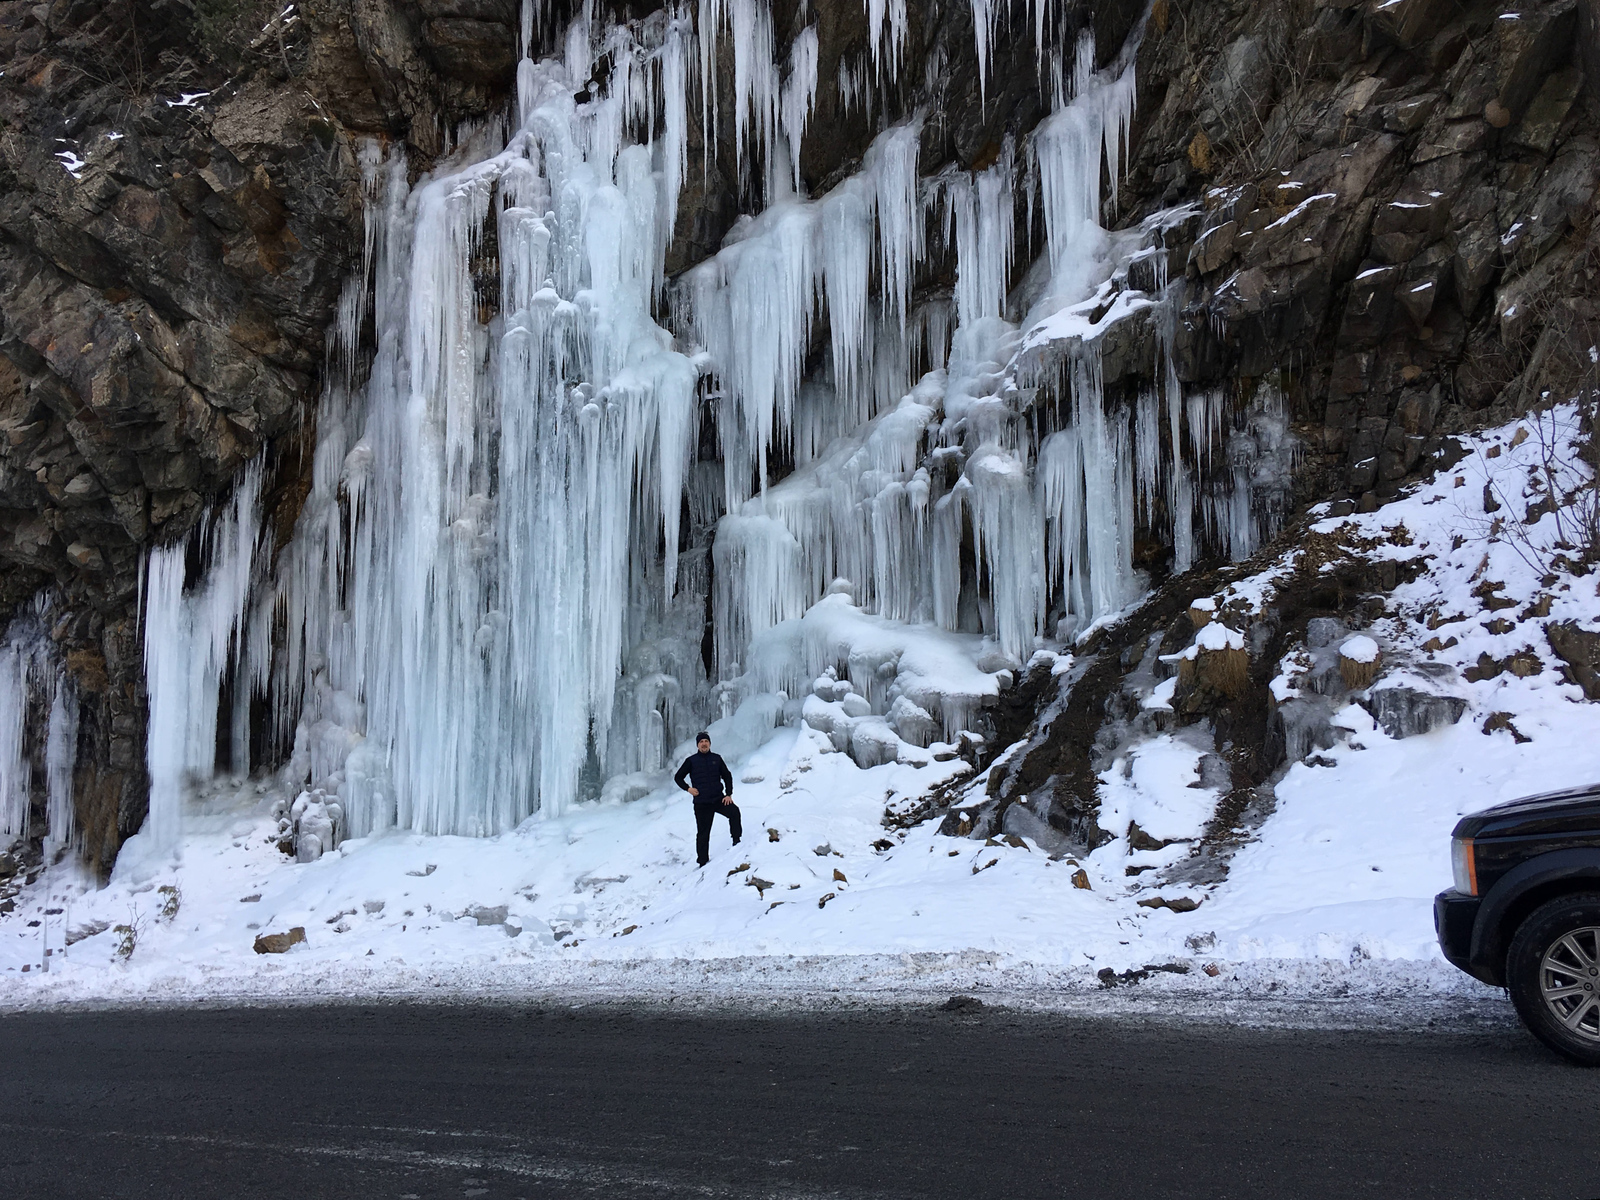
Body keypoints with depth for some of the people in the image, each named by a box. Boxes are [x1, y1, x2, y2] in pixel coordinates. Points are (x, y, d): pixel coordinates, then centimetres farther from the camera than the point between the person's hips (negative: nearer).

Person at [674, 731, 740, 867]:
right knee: (703, 833, 2)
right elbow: (678, 777, 9)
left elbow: (727, 776, 12)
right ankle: (703, 861, 12)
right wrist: (688, 788, -7)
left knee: (734, 811, -26)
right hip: (701, 803, -1)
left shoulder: (716, 759, 8)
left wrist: (729, 794, 0)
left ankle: (736, 841, -15)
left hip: (718, 799, 1)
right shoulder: (691, 761, 3)